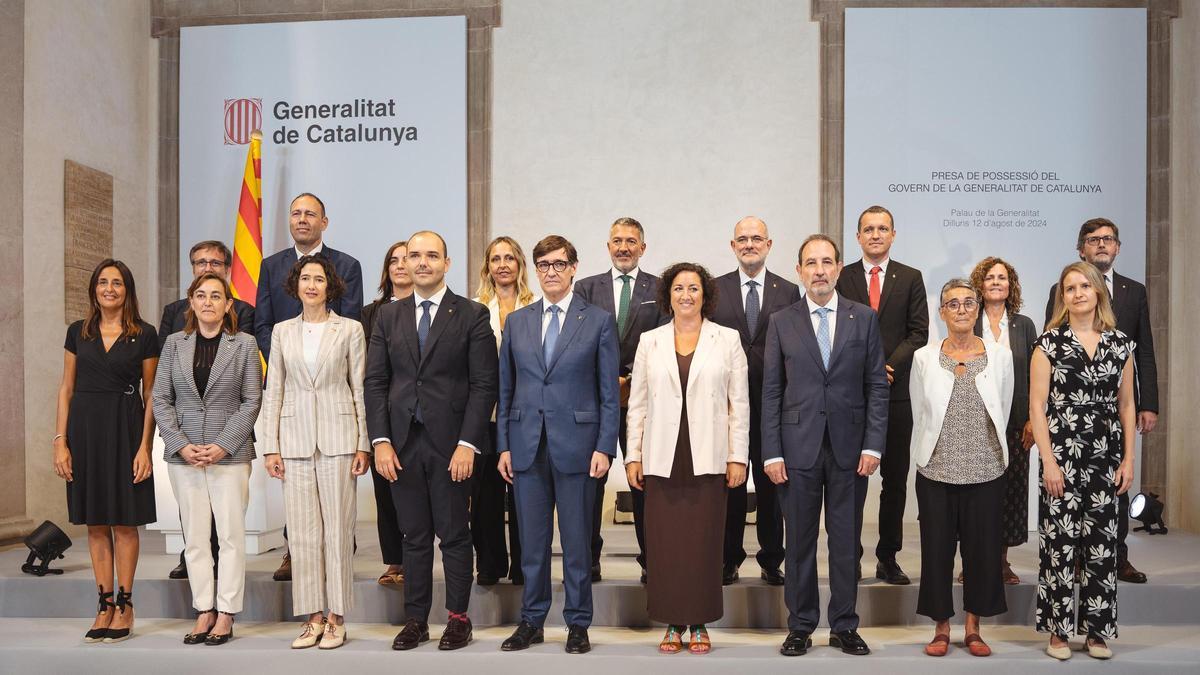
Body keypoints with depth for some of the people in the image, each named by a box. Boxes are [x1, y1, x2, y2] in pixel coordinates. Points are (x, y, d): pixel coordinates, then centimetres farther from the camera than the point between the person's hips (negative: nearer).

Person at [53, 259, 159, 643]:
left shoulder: (144, 335, 0)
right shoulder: (78, 333, 8)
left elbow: (150, 395, 0)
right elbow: (66, 389, 9)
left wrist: (145, 446, -7)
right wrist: (60, 440, 1)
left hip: (125, 429, -3)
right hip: (85, 428, 3)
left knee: (124, 521, 1)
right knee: (95, 523, 7)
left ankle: (125, 605, 11)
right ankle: (105, 605, 14)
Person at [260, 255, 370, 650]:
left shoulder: (349, 329, 3)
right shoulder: (282, 332, 10)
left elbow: (360, 389, 1)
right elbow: (273, 391, 9)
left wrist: (363, 445, -3)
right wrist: (271, 447, 3)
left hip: (337, 436, -2)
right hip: (295, 439, 3)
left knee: (337, 527, 1)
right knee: (303, 530, 4)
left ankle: (336, 618, 10)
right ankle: (312, 618, 13)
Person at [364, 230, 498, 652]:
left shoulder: (472, 315, -1)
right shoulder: (388, 316, 10)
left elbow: (484, 384, -5)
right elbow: (375, 382, 8)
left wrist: (468, 444, -12)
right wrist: (381, 441, -2)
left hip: (450, 444, -3)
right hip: (402, 443, 3)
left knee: (454, 535, 5)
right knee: (414, 537, 10)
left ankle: (458, 618, 17)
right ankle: (415, 619, 20)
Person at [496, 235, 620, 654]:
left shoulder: (599, 321, 2)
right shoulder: (516, 322, 10)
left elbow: (609, 391, 0)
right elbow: (505, 389, 11)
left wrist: (605, 447, -7)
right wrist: (503, 445, 5)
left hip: (576, 444, -2)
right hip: (526, 446, 3)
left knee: (577, 540, 5)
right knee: (532, 541, 9)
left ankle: (577, 624, 18)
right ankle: (531, 621, 22)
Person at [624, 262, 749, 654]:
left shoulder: (727, 340, 6)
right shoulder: (650, 342, 10)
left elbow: (739, 403, 4)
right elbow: (638, 403, 10)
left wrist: (737, 456, -2)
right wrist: (633, 456, 5)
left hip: (708, 459, -1)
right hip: (662, 459, 1)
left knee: (704, 542, 1)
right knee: (664, 543, 2)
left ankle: (699, 623, 14)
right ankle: (673, 624, 14)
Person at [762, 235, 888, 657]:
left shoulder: (864, 318, 5)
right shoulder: (781, 323, 4)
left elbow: (877, 386, 4)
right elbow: (771, 392, 2)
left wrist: (873, 445, -4)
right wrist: (772, 452, -4)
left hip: (849, 448, 0)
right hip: (798, 448, 0)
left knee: (846, 542, 8)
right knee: (799, 542, 7)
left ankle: (844, 627, 21)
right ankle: (800, 626, 20)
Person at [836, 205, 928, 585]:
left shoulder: (911, 279, 8)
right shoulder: (842, 278, 6)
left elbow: (918, 333, 1)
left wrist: (888, 368, -13)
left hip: (897, 392, 1)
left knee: (895, 479, 6)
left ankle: (888, 558, 15)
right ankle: (851, 555, 12)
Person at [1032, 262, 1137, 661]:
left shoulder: (1120, 343, 7)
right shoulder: (1049, 342, -2)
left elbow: (1127, 405, 11)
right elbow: (1036, 406, -5)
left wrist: (1128, 459, 5)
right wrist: (1048, 460, -11)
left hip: (1106, 459, 3)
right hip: (1062, 455, -3)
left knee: (1102, 544, 6)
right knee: (1060, 544, 0)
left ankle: (1097, 629, 19)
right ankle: (1058, 631, 12)